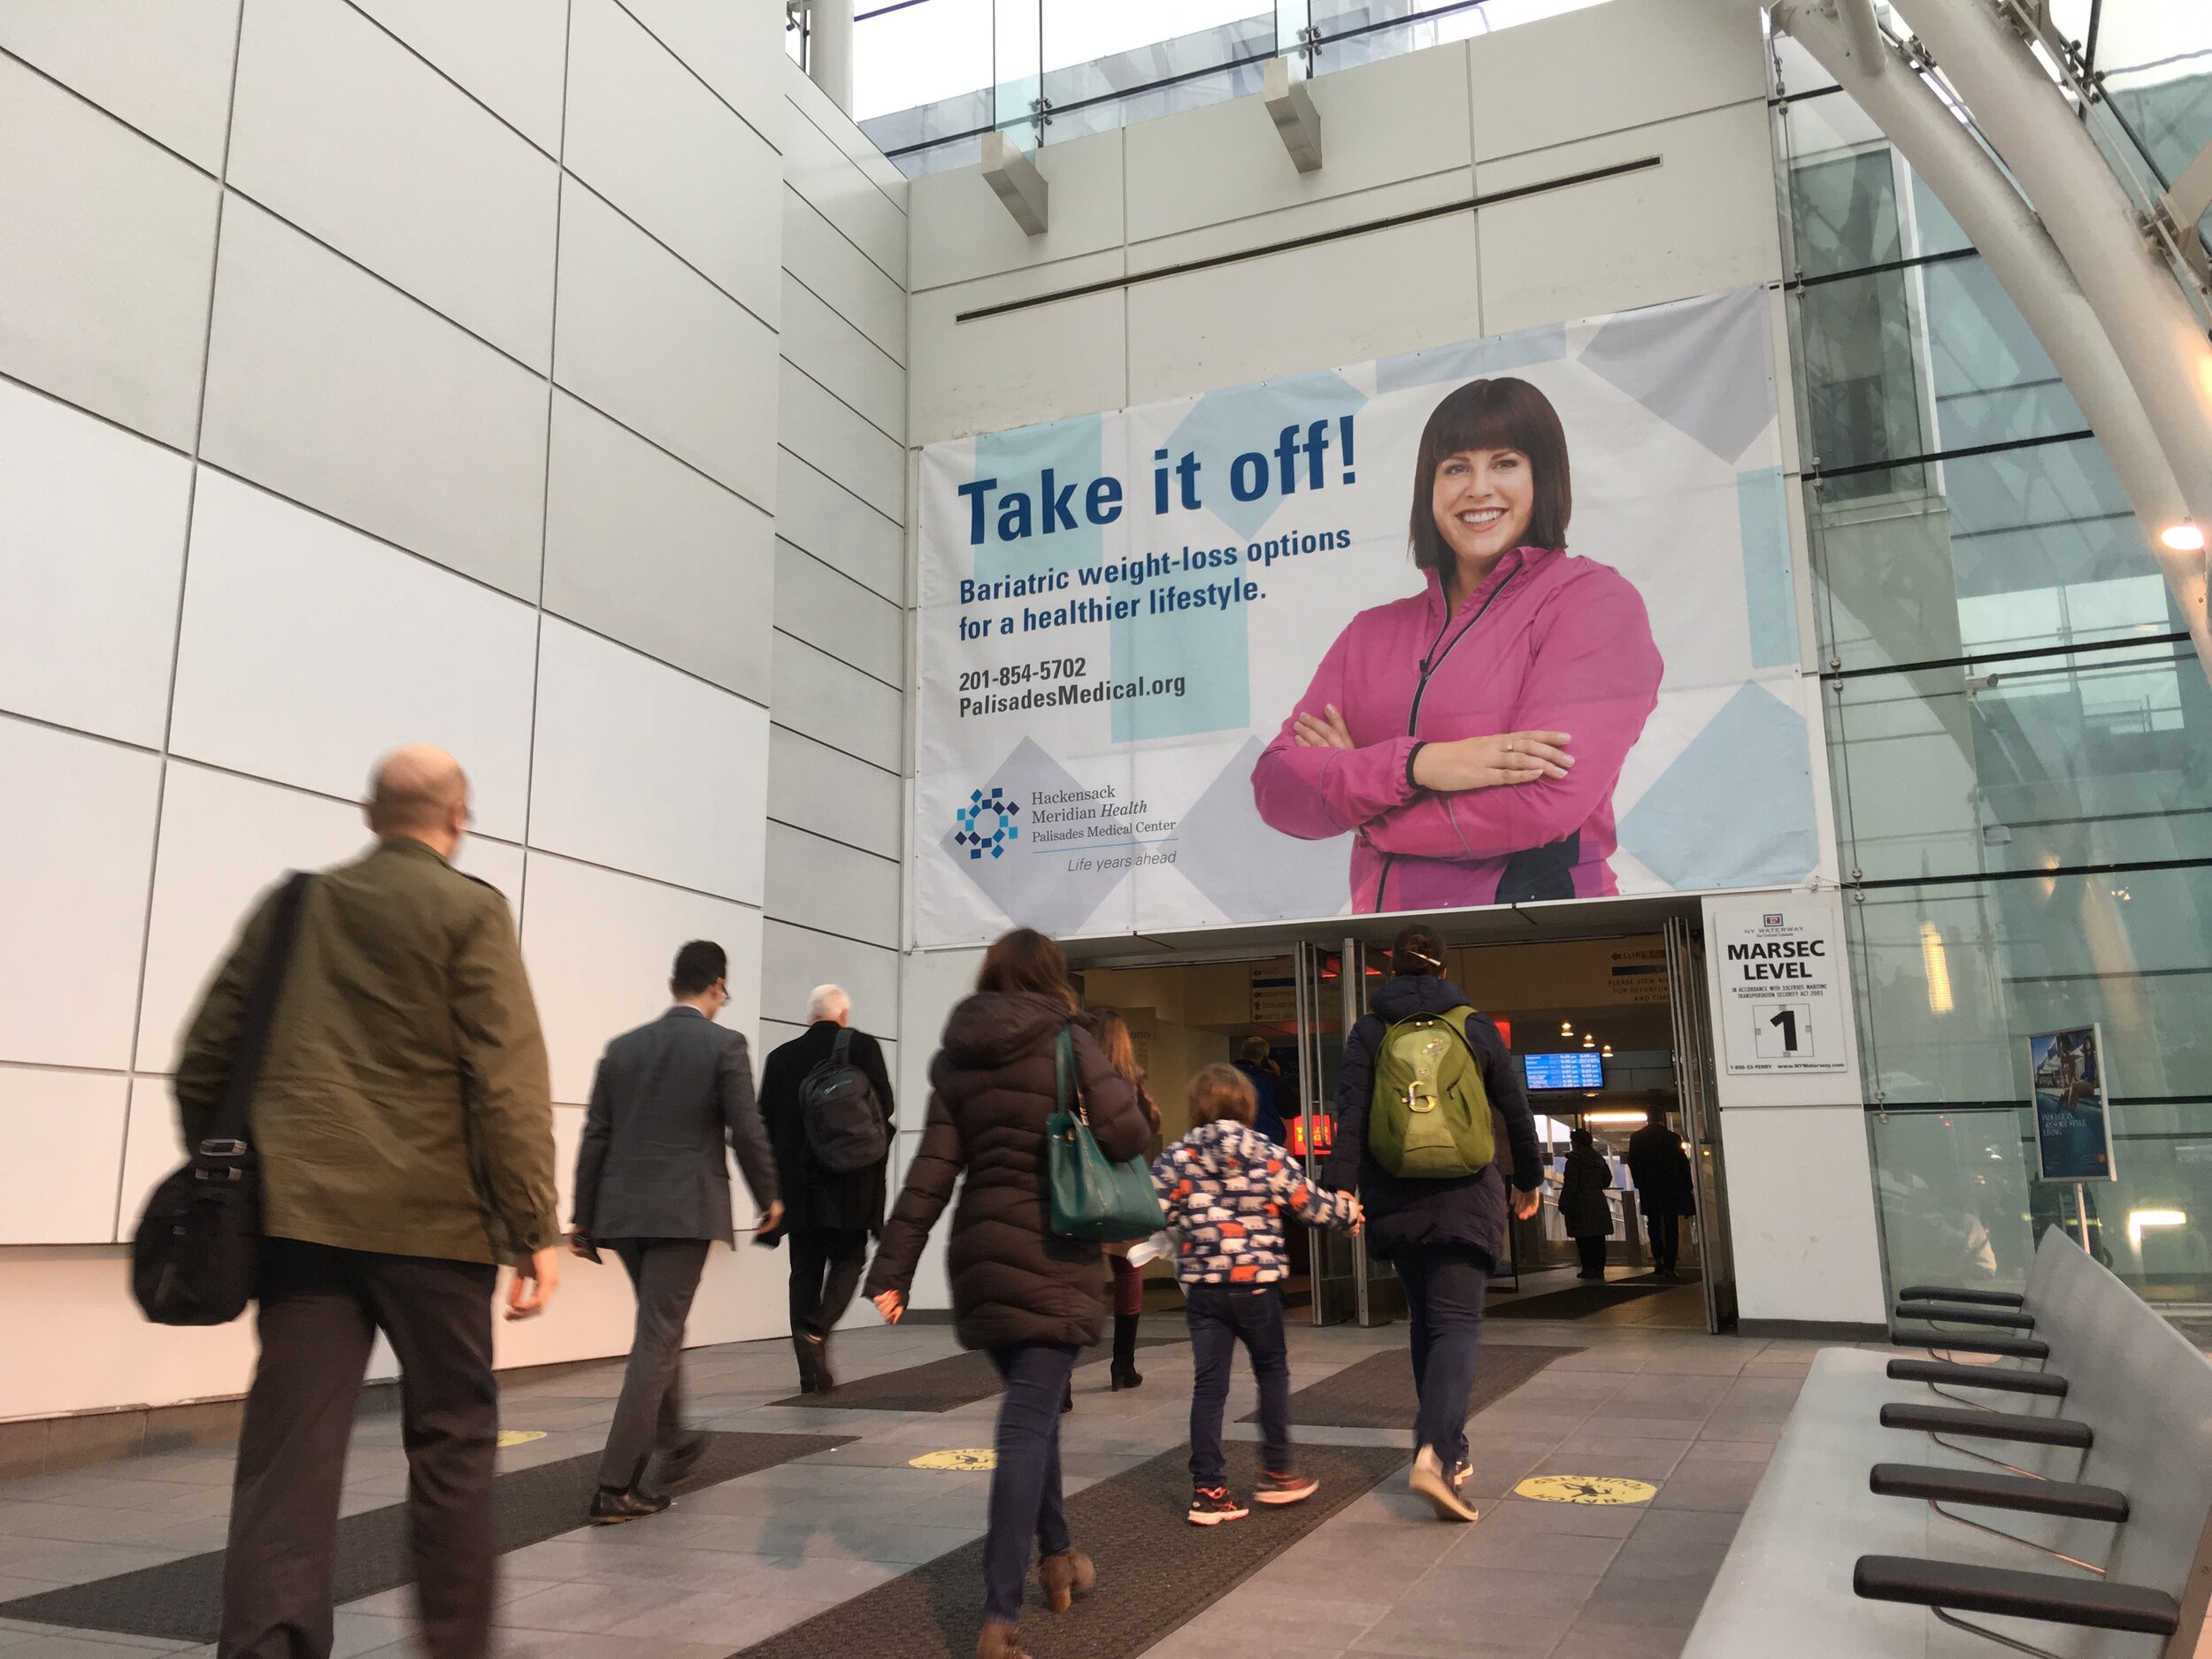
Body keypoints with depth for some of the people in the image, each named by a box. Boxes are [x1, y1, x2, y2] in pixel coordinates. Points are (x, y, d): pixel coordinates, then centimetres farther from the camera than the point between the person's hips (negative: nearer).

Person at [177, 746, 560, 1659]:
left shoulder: (292, 906, 11)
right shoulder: (470, 910, -4)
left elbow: (205, 1056, 13)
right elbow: (509, 1079, -11)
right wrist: (536, 1229, -9)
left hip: (302, 1210, 4)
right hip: (431, 1215, -3)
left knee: (289, 1449, 3)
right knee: (451, 1442, 11)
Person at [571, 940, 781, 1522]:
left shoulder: (622, 1047, 8)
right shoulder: (724, 1046, -6)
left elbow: (594, 1137, 8)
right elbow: (747, 1131, -8)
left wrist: (584, 1217, 14)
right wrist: (768, 1197, 7)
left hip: (623, 1212, 5)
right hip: (684, 1212, -5)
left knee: (662, 1327, 23)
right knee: (657, 1340, -1)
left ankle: (673, 1447, 36)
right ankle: (616, 1486, -4)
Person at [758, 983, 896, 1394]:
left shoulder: (781, 1056, 5)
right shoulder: (863, 1047, -4)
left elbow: (765, 1121, 5)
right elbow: (885, 1106, -7)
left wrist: (776, 1178, 15)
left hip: (799, 1183, 3)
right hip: (851, 1182, -3)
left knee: (805, 1269, 9)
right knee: (848, 1260, 10)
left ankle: (811, 1373, 10)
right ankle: (816, 1331, -14)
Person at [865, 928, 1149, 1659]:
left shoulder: (955, 1057, 6)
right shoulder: (1067, 1040, -6)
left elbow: (930, 1174, 0)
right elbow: (1126, 1134, -16)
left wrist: (892, 1269, -1)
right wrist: (1114, 1087, 6)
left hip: (979, 1253, 5)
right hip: (1051, 1253, -5)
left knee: (1030, 1407, 22)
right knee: (1029, 1422, -4)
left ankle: (1057, 1557, 38)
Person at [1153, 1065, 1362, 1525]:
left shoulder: (1177, 1158, -3)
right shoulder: (1268, 1155, -5)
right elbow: (1309, 1202, 2)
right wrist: (1348, 1212, 20)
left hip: (1202, 1288, 1)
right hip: (1256, 1285, -1)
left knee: (1209, 1385, 5)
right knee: (1272, 1372, 17)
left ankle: (1208, 1490, 5)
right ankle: (1277, 1473, 23)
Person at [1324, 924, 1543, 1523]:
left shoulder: (1370, 1030, 3)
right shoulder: (1474, 1025, 3)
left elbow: (1351, 1113, -9)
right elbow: (1515, 1109, 9)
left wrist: (1342, 1186, -13)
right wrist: (1527, 1178, 22)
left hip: (1396, 1200, 2)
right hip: (1464, 1198, -2)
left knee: (1425, 1320, 17)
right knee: (1457, 1323, -5)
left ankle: (1446, 1448, 22)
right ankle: (1435, 1453, -23)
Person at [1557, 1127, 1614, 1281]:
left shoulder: (1574, 1161, -12)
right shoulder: (1598, 1158, 9)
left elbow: (1569, 1186, -15)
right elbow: (1607, 1180, 17)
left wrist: (1563, 1205, -9)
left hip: (1580, 1205, -7)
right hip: (1599, 1204, 7)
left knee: (1583, 1239, -2)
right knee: (1598, 1238, 8)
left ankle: (1588, 1269, -4)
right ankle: (1599, 1268, 9)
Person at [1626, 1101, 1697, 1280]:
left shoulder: (1636, 1138, -2)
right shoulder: (1672, 1138, -11)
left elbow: (1632, 1165, 2)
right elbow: (1683, 1164, -5)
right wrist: (1688, 1187, 6)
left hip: (1648, 1191, 2)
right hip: (1671, 1190, -2)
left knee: (1653, 1224, 19)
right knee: (1671, 1227, 3)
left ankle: (1658, 1258, 9)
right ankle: (1669, 1267, 0)